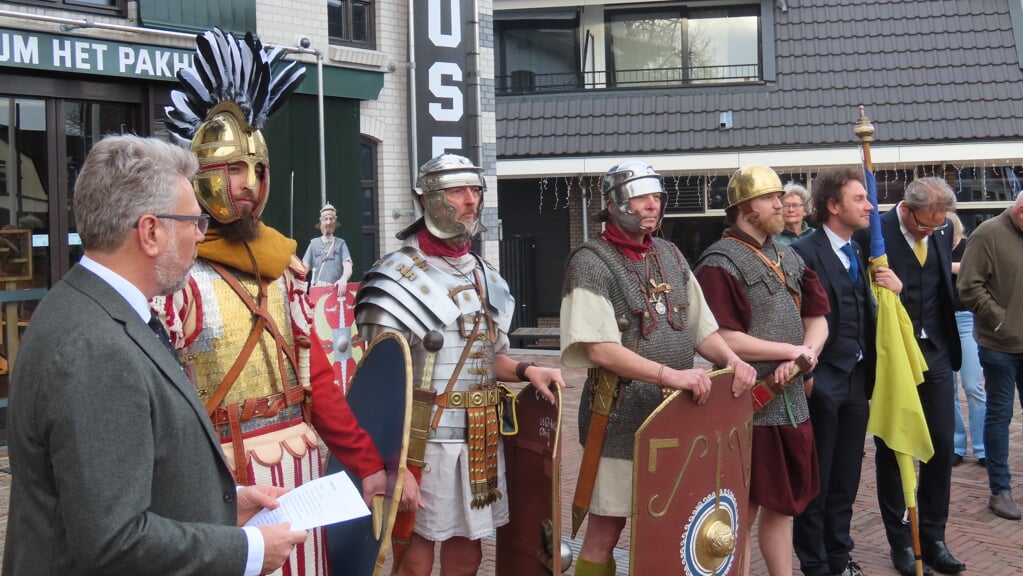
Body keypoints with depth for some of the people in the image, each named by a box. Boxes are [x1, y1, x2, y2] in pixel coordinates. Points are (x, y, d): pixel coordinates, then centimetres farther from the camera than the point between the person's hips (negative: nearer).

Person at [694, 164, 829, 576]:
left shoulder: (789, 259, 14)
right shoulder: (720, 264, -12)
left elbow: (817, 320, 14)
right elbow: (724, 341, -20)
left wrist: (807, 353, -8)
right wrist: (791, 350, -14)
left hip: (791, 400, 8)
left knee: (783, 503, 15)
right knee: (743, 510, 1)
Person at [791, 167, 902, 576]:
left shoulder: (858, 253, 12)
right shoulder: (804, 252, -13)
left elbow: (866, 316, 8)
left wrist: (893, 290, -9)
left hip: (857, 379, 7)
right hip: (822, 381, -7)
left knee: (846, 478, 15)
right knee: (815, 479, 6)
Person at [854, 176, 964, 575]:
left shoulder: (942, 232, 4)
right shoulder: (872, 235, -15)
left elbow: (946, 287, 12)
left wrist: (948, 343, 3)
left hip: (935, 354, 5)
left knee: (941, 446, 7)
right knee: (891, 449, 6)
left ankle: (933, 538, 21)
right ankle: (900, 543, 18)